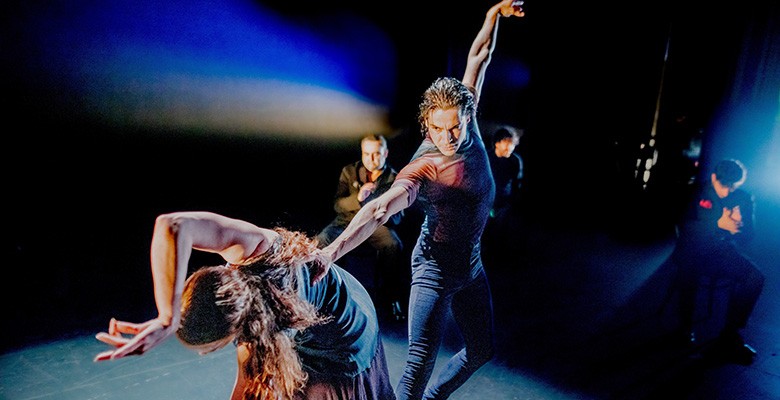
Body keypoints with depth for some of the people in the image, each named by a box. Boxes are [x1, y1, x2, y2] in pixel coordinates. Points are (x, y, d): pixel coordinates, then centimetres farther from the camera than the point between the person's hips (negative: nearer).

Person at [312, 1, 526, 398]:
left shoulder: (468, 129, -8)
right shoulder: (422, 168, -27)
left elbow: (477, 58, 2)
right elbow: (379, 209, -43)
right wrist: (333, 248, -57)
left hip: (471, 263, 7)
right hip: (435, 265, -7)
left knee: (481, 350, 18)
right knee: (420, 360, -12)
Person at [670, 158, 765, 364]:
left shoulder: (744, 197, 5)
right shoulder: (697, 192, -3)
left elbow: (749, 233, 3)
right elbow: (686, 227, -12)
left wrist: (738, 223, -21)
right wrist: (718, 224, -23)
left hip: (724, 252, 4)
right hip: (695, 250, -3)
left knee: (755, 276, -23)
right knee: (688, 263, -37)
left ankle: (730, 335, -11)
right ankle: (686, 326, -16)